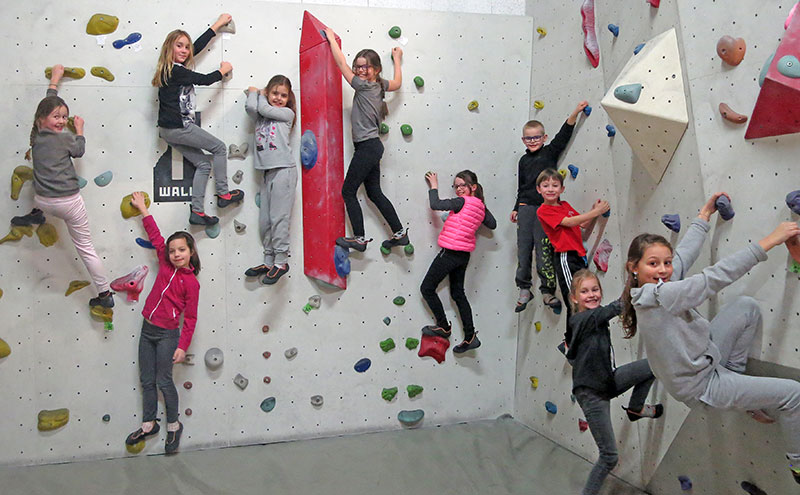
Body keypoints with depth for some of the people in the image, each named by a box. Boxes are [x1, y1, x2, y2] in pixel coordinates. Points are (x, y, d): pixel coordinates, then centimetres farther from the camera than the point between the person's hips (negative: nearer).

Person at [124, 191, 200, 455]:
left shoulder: (191, 282, -11)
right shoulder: (165, 265, 4)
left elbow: (190, 317, -10)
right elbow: (155, 235, 12)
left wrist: (182, 346, -13)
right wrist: (143, 209, 17)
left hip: (167, 334, -6)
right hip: (147, 329, 6)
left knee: (163, 381, 0)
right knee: (147, 380, 12)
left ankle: (174, 426, 17)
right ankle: (149, 424, 24)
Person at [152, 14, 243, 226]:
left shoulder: (173, 67, 12)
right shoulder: (176, 71, -16)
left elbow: (198, 45, 19)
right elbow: (205, 80, -10)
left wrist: (218, 24, 26)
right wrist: (223, 71, 11)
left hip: (170, 129, 10)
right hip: (178, 127, -10)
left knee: (203, 164, 10)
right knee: (219, 147, 3)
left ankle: (197, 212, 7)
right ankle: (223, 194, 8)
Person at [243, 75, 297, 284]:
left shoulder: (287, 113, 5)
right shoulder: (260, 114, 16)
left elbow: (265, 108, -6)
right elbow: (251, 107, -5)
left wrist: (259, 94, 13)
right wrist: (253, 93, 13)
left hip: (283, 170, -6)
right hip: (266, 172, 6)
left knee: (279, 218, -6)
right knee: (264, 221, 8)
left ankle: (281, 262, 2)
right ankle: (269, 261, 17)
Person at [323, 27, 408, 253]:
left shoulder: (364, 85, -13)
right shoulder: (380, 85, 8)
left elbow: (341, 63, -9)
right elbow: (397, 83, 31)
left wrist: (331, 38, 2)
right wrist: (397, 59, 41)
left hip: (367, 147, -9)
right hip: (373, 146, 9)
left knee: (348, 192, -3)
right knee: (374, 192, 14)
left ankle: (359, 238, -1)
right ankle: (399, 232, 17)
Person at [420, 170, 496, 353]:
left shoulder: (463, 202, -17)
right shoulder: (480, 206, 7)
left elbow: (435, 204, -23)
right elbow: (492, 224, 21)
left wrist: (434, 186, -7)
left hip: (451, 252, -9)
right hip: (464, 255, 9)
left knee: (427, 288, 6)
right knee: (458, 293, 16)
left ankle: (443, 326, 15)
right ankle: (470, 337, 14)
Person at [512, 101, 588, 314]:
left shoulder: (550, 152, 5)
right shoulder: (524, 160, 15)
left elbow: (563, 135, -7)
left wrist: (575, 113, -18)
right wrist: (516, 208, 19)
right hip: (526, 208, 4)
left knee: (544, 250, -6)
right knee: (523, 249, 5)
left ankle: (547, 291, 3)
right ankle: (524, 290, 16)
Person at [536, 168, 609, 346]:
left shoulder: (565, 205, 14)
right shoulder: (543, 211, -8)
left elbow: (585, 226, 14)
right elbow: (569, 222, -16)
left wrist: (595, 213, -5)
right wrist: (596, 212, -14)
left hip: (579, 256, 8)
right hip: (565, 258, -7)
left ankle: (570, 339, 28)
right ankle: (571, 343, 7)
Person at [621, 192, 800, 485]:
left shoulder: (654, 287, -7)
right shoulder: (659, 297, -33)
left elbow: (685, 253, 6)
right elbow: (715, 278, -35)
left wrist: (704, 214, 16)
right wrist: (769, 241, -31)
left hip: (707, 358, 9)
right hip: (700, 386, -9)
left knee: (747, 306, 6)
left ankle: (736, 376, 17)